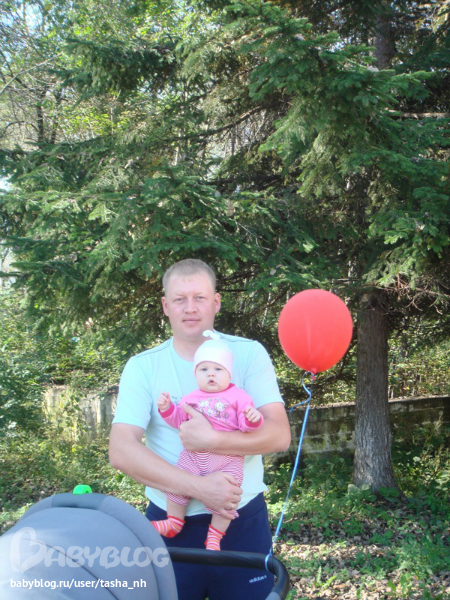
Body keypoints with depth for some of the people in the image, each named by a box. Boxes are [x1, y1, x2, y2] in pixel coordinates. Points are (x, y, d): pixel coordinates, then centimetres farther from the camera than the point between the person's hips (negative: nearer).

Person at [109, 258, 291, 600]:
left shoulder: (249, 354, -4)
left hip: (243, 522, 0)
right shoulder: (142, 367, -4)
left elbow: (279, 435, -12)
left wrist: (212, 440, -26)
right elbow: (121, 451, -14)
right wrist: (199, 487, -23)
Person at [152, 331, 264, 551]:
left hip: (227, 458, -3)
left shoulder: (238, 397, 1)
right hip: (193, 456, 3)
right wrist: (166, 408, -2)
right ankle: (173, 523, 24)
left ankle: (214, 537, 14)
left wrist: (253, 418, -27)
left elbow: (246, 425, -5)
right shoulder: (191, 398, 13)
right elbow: (178, 419, 15)